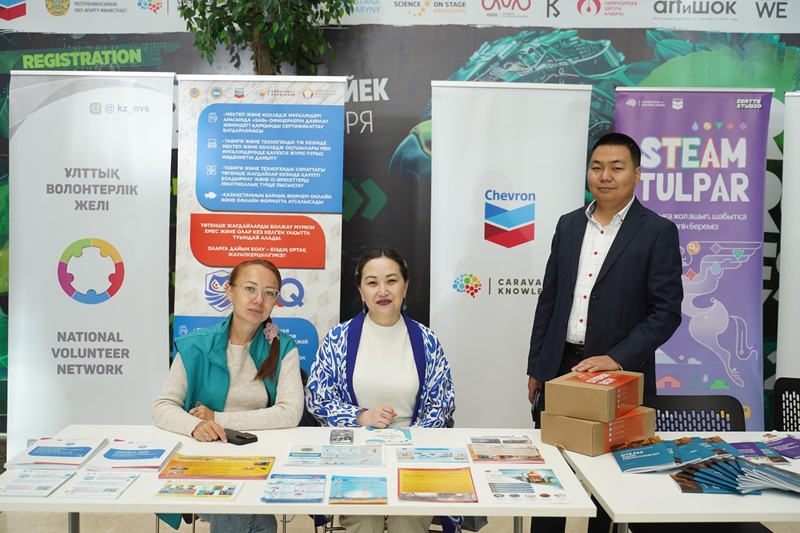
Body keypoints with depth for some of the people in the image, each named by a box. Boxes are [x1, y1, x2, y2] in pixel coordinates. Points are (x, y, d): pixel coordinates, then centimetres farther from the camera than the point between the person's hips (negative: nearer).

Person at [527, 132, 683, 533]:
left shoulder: (658, 232, -5)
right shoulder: (569, 225, 8)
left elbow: (667, 311, -9)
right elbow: (548, 300, 10)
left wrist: (617, 358, -19)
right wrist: (535, 366, 9)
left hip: (619, 375, -3)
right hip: (560, 366, 4)